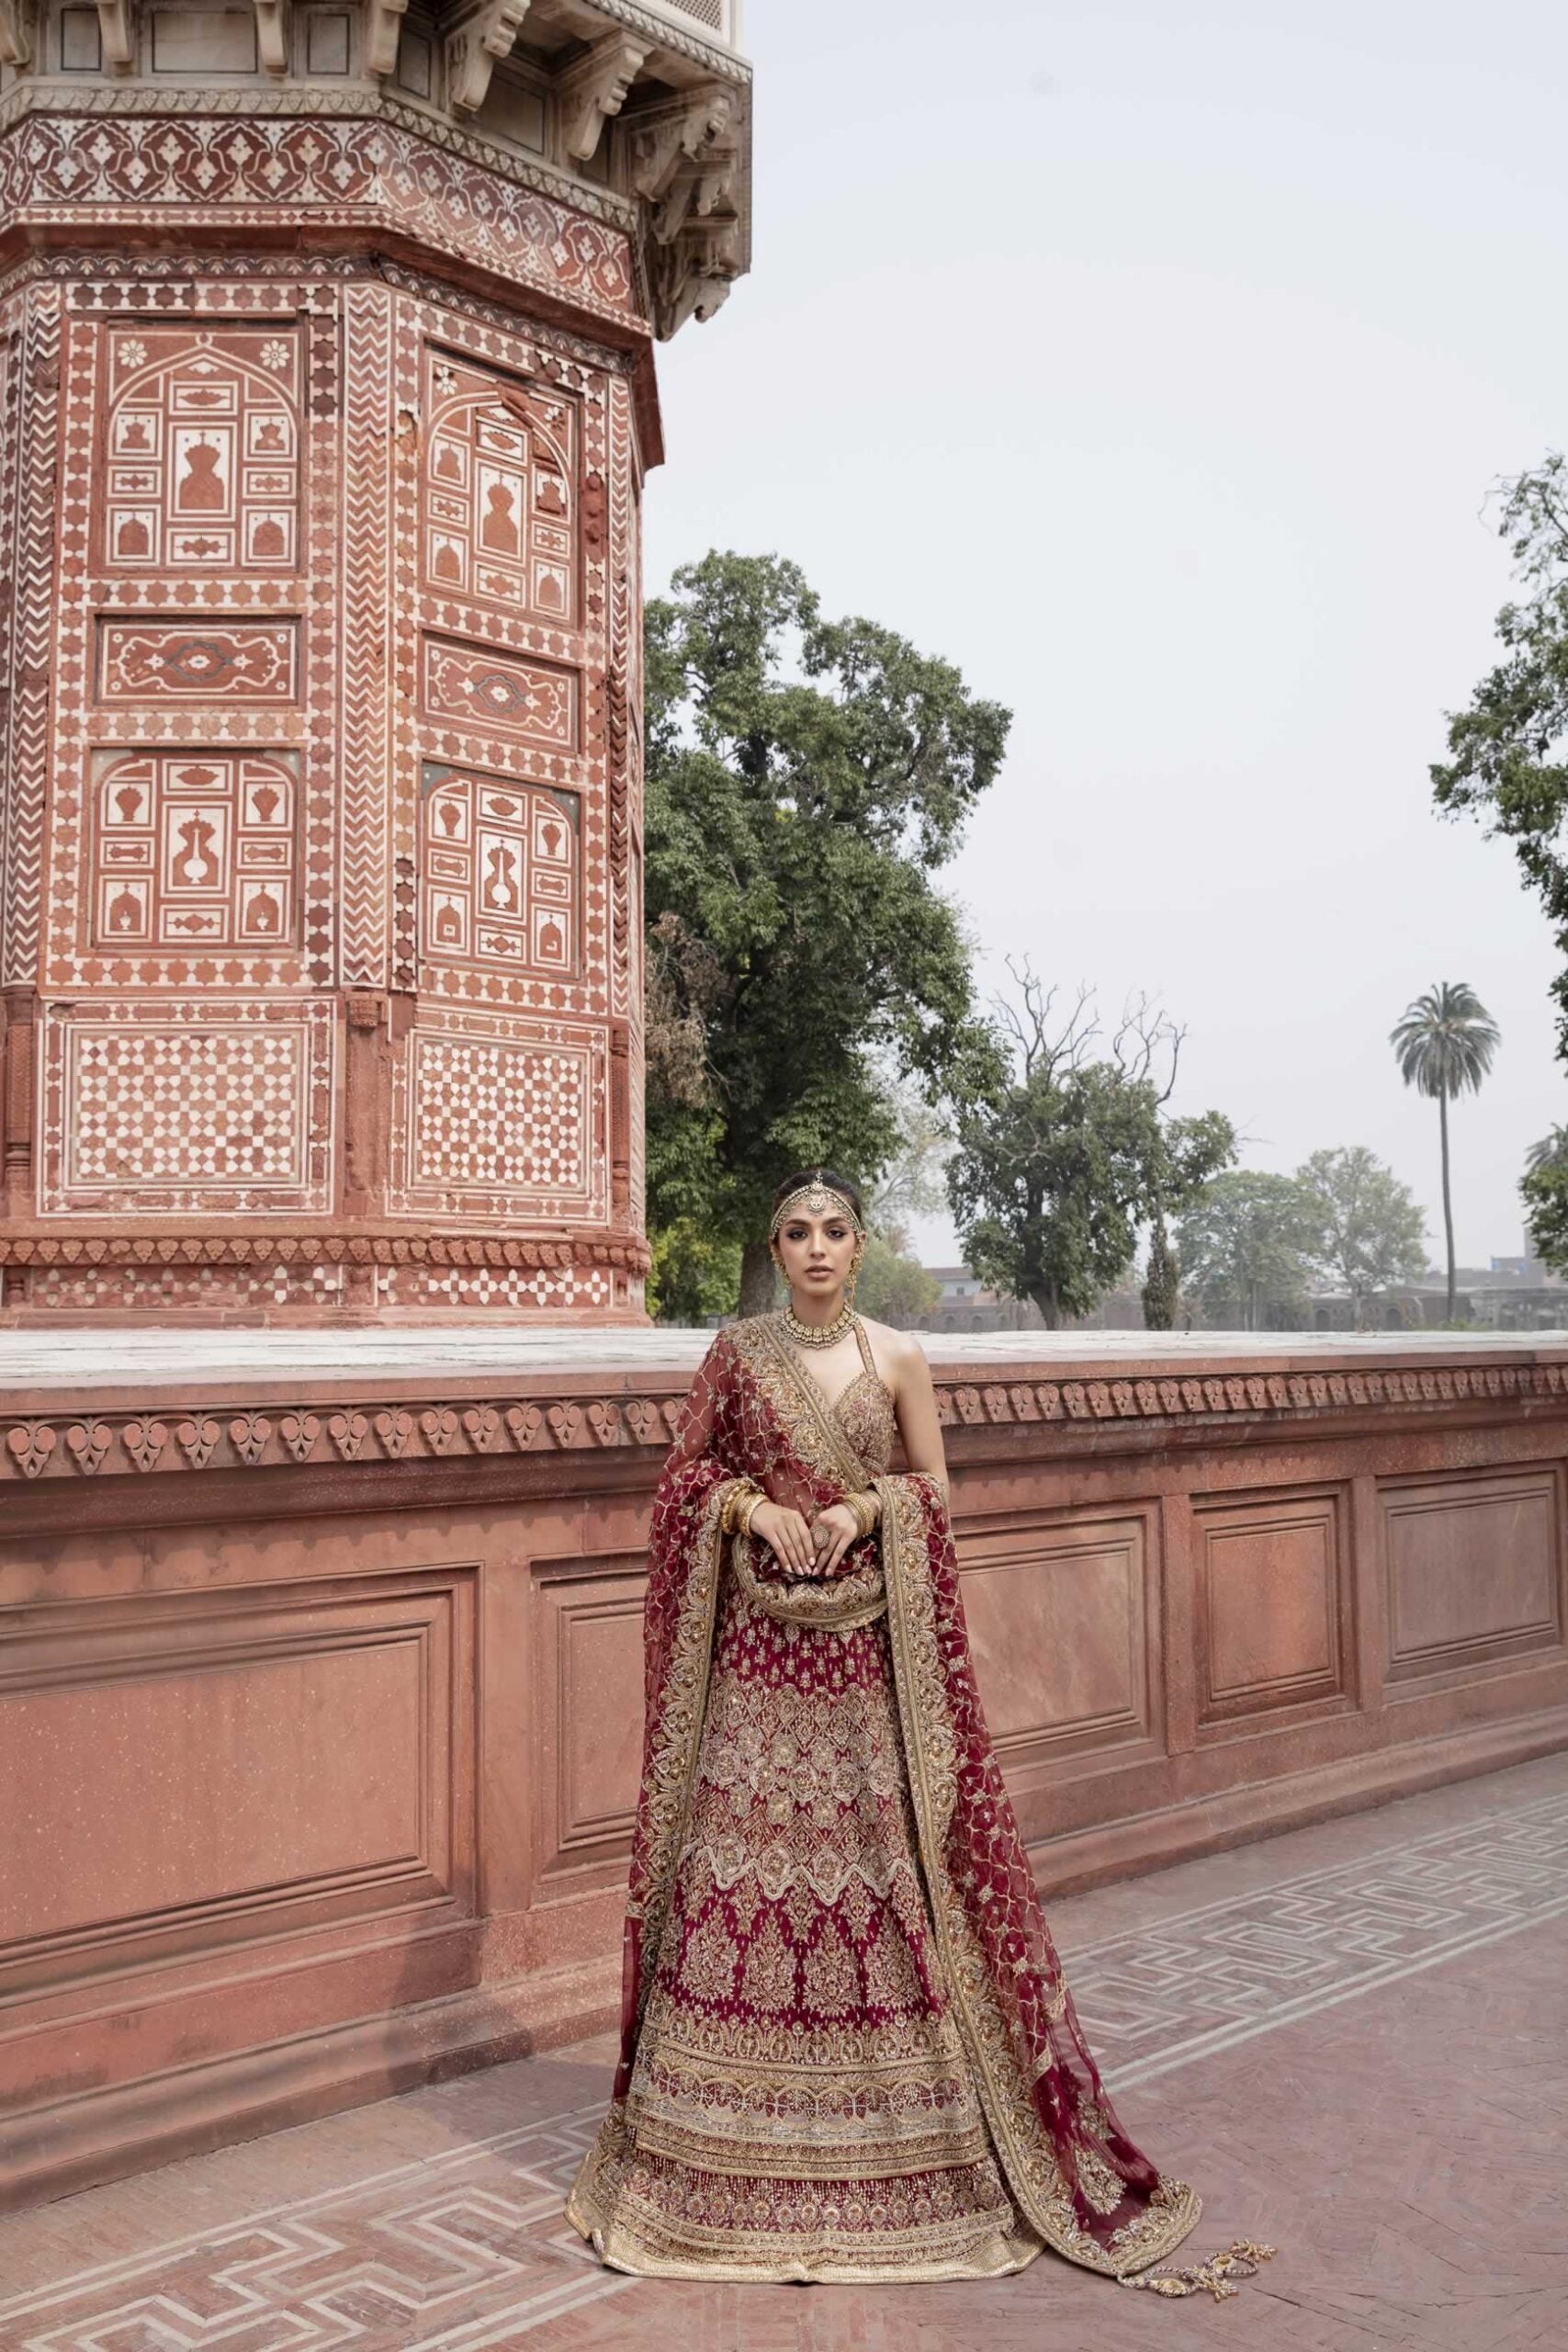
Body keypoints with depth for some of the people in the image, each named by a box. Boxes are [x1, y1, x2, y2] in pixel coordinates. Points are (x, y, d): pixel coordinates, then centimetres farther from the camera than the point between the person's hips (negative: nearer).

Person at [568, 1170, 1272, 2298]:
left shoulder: (898, 1357, 3)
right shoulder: (737, 1352, 5)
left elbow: (935, 1491, 6)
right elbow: (687, 1473, 9)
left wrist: (863, 1506, -12)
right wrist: (757, 1506, -9)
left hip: (869, 1637, -1)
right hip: (758, 1637, 1)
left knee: (877, 1852, -1)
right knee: (743, 1850, 1)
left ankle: (889, 2148, 15)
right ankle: (740, 2155, 16)